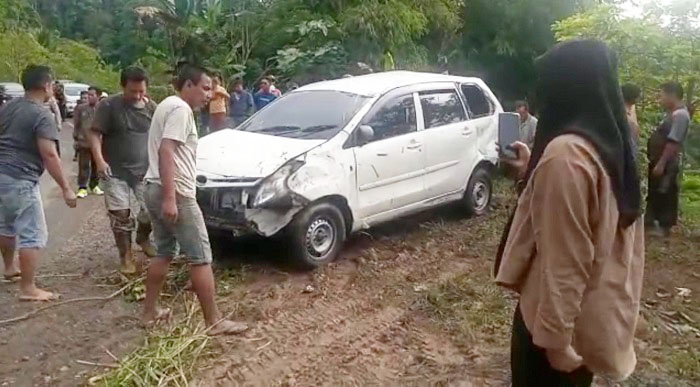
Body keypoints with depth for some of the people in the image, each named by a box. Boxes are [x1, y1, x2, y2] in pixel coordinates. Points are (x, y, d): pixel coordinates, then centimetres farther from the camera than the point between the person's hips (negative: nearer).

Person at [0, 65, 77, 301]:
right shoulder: (42, 116, -15)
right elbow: (49, 155, -22)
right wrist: (66, 188, -19)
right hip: (20, 180, -9)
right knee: (33, 234, -3)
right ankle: (27, 289, 0)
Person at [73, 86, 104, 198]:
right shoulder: (80, 108, 1)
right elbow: (76, 125, 6)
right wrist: (75, 138, 3)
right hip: (84, 142, -1)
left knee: (96, 166, 11)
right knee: (83, 166, -1)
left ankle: (94, 186, 25)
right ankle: (82, 188, 5)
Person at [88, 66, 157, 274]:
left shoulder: (151, 108, 4)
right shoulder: (108, 105, -7)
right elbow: (95, 134, -9)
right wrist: (99, 160, -21)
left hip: (145, 170, 3)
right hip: (115, 172, -2)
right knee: (120, 214, -2)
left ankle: (143, 237, 31)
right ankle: (126, 255, 13)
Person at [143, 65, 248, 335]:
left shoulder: (168, 105, 20)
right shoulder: (180, 109, -13)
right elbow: (166, 151, -24)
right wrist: (170, 198, -29)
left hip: (155, 189, 11)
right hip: (175, 193, -11)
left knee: (163, 252, 19)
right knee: (201, 258, -5)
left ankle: (150, 312, 26)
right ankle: (214, 322, 1)